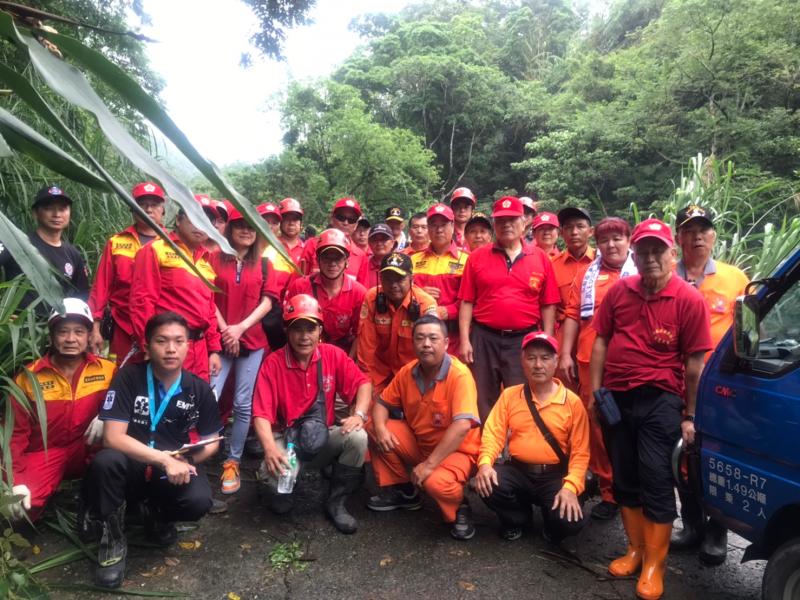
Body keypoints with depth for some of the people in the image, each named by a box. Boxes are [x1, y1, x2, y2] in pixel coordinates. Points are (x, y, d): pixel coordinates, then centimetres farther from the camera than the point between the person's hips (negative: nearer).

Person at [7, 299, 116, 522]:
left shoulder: (107, 370, -5)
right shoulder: (28, 377, -4)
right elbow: (16, 433, -1)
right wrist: (16, 482, -12)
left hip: (87, 450, 0)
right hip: (45, 453, 0)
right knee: (22, 508, -27)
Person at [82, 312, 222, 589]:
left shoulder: (200, 389, -5)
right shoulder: (128, 378, -12)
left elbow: (211, 442, 5)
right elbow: (112, 438, -20)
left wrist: (186, 461, -16)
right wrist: (164, 460, -28)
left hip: (176, 467, 1)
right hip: (132, 467, -1)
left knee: (199, 501, -30)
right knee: (106, 461, -35)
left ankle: (155, 513, 8)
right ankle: (112, 537, -8)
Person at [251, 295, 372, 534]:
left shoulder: (333, 355, -6)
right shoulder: (273, 363, -14)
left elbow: (363, 383, -2)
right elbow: (261, 414, -19)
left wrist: (359, 414, -22)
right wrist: (270, 447, -37)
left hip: (324, 436, 3)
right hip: (286, 438, -2)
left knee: (357, 438, -27)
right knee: (273, 471, -33)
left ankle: (336, 503, -3)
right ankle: (282, 493, 10)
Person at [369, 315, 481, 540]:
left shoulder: (459, 375, -25)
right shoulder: (407, 372, -6)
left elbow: (462, 426, -34)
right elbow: (382, 403, 5)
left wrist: (429, 464, -33)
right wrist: (380, 428, -19)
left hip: (455, 450, -6)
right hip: (417, 442, 6)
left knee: (436, 482, -36)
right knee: (375, 432, -10)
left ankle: (459, 509, 2)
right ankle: (401, 490, 10)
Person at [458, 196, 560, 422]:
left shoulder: (540, 258, 4)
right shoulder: (477, 257, 4)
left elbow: (548, 305, 4)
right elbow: (467, 302, 3)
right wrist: (464, 340, -3)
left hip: (525, 340, 0)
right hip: (484, 339, 1)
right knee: (484, 403, 11)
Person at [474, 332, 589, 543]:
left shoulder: (572, 402, -3)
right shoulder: (509, 395, 3)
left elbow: (580, 452, -4)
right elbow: (493, 433, -3)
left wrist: (570, 486, -19)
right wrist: (485, 463, -23)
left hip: (555, 476, -2)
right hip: (517, 471, 2)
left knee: (571, 522, -27)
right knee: (486, 484, -28)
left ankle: (551, 526, 15)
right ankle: (516, 518, 8)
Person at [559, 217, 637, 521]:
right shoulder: (587, 275, 13)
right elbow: (572, 315, 10)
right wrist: (565, 354, 3)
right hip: (589, 361, 3)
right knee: (596, 423, 6)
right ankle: (608, 490, 18)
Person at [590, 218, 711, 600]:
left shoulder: (689, 300, -8)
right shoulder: (619, 291, 3)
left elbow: (695, 362, -7)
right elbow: (601, 340, 8)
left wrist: (689, 415, -6)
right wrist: (596, 387, 4)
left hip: (660, 399, -4)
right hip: (617, 396, 4)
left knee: (656, 479, 0)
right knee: (624, 478, 13)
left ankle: (654, 566, 16)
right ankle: (635, 551, 30)